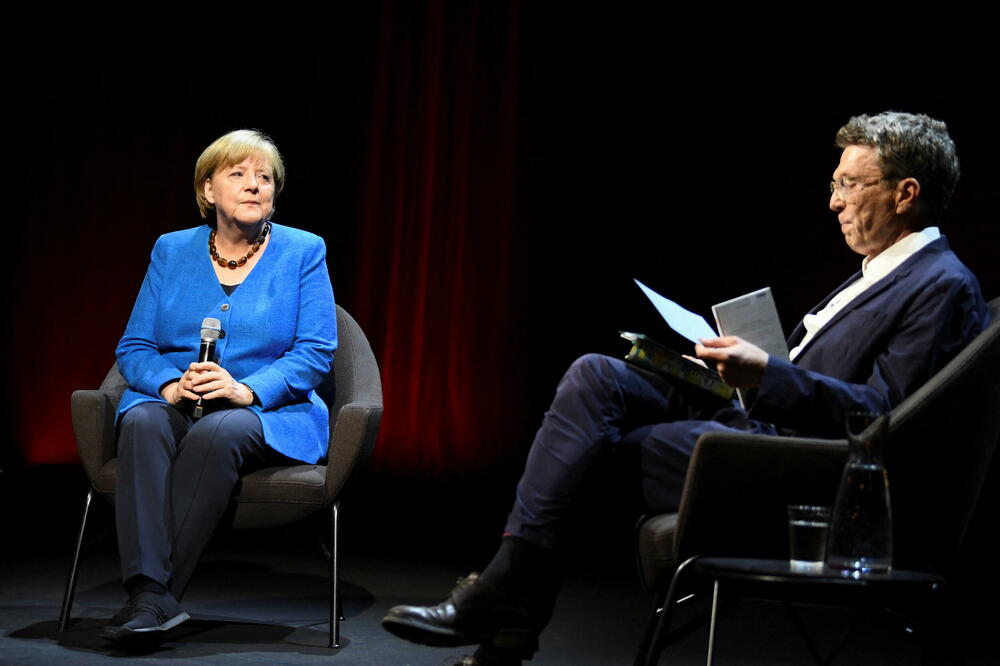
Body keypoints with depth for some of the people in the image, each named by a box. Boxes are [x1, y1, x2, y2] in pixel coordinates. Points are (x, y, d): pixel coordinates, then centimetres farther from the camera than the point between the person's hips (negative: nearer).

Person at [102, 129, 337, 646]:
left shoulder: (303, 253, 5)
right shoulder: (171, 251, 12)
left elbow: (316, 352, -5)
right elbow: (134, 347, 8)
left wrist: (246, 390, -21)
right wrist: (170, 386, -15)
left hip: (270, 414, -2)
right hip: (174, 405, 2)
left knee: (219, 432, -36)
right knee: (142, 421, -32)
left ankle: (163, 592, -34)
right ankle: (148, 593, -41)